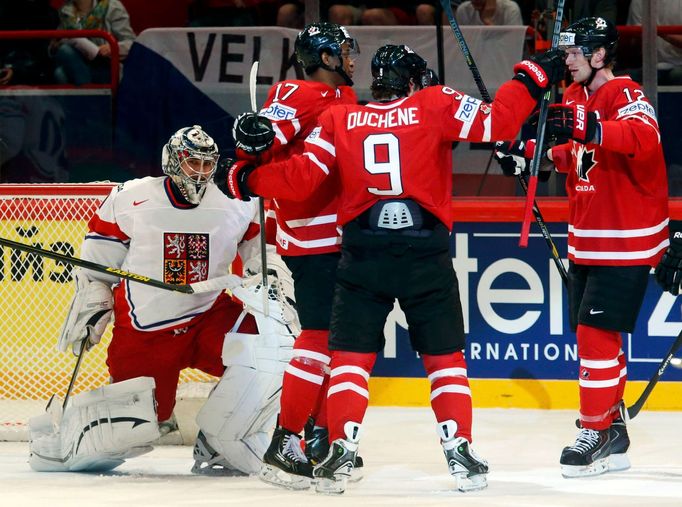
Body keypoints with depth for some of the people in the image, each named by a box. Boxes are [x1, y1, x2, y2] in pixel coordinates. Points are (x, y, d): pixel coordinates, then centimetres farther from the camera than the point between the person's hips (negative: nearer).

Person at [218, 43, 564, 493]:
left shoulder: (338, 120, 9)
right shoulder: (435, 106, 5)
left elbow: (301, 179, 3)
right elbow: (496, 123, -5)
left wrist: (244, 180, 15)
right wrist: (532, 78, 6)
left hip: (363, 254, 1)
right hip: (426, 254, 0)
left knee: (351, 355, 6)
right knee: (445, 355, 11)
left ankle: (342, 450, -7)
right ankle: (459, 451, 3)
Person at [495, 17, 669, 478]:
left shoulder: (625, 96, -17)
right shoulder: (577, 97, 10)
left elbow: (644, 139, -38)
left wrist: (586, 129, -48)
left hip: (626, 241, -9)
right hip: (588, 241, 9)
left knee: (596, 332, -11)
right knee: (591, 333, 14)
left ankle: (597, 432, -5)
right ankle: (612, 428, 24)